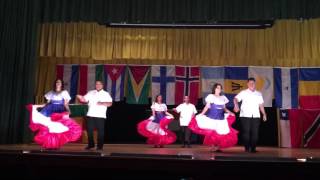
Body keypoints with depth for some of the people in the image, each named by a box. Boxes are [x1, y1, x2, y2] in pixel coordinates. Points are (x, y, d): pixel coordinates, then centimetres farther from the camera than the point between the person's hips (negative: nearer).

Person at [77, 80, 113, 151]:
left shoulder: (106, 94, 6)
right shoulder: (91, 93, 14)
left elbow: (110, 103, -3)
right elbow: (84, 100, 6)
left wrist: (102, 103, -19)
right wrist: (80, 97, -15)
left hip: (100, 116, -2)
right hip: (90, 115, 3)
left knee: (100, 131, -1)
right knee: (89, 130, 5)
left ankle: (100, 146, 10)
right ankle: (90, 144, 19)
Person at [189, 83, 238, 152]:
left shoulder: (223, 97, 15)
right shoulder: (210, 96, 2)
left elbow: (224, 108, 18)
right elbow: (207, 107, -2)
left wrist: (230, 112, 2)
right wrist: (201, 114, -13)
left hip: (221, 118, 4)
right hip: (212, 117, -4)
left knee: (221, 133, 0)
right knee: (211, 133, -5)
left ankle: (218, 147, 10)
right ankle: (213, 147, 7)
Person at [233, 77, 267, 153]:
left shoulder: (259, 94, 18)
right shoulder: (243, 92, 4)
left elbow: (261, 105, 18)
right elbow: (236, 99, -8)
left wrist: (264, 114, 9)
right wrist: (236, 105, -28)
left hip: (256, 116, 3)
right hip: (245, 115, -3)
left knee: (255, 132, -1)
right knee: (246, 132, -5)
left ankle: (253, 148, 7)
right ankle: (247, 148, 5)